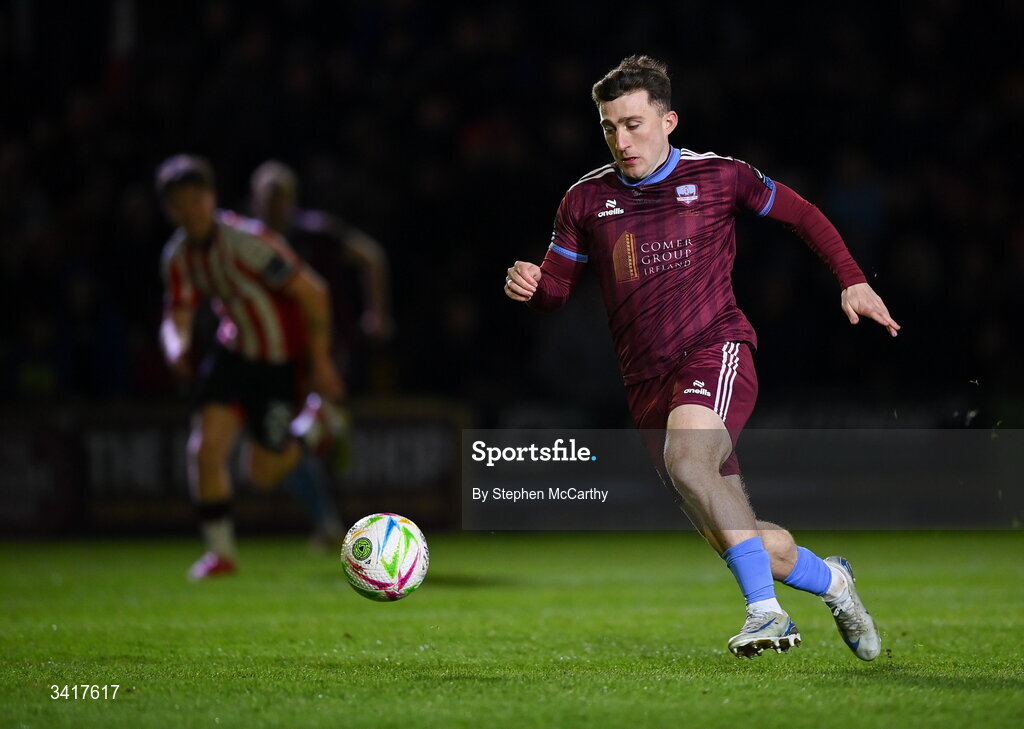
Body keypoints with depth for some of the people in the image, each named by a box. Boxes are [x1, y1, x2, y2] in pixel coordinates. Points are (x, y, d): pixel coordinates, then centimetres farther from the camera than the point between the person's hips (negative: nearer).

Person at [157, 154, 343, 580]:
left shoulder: (246, 241, -26)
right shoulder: (179, 256, -4)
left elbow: (312, 293, -21)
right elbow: (177, 317, 1)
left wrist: (319, 361, -17)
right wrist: (177, 347, -25)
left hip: (283, 361, -5)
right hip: (235, 350, 5)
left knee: (263, 474, -1)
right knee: (206, 445, -13)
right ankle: (220, 551, 2)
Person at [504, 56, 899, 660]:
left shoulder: (718, 177, 3)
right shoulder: (586, 200, 8)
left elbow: (801, 214, 16)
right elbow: (556, 288, 11)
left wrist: (853, 280, 8)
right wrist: (528, 286, -12)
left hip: (716, 349, -4)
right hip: (647, 383, 4)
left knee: (685, 458, -36)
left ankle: (765, 608, -31)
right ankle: (831, 581, 30)